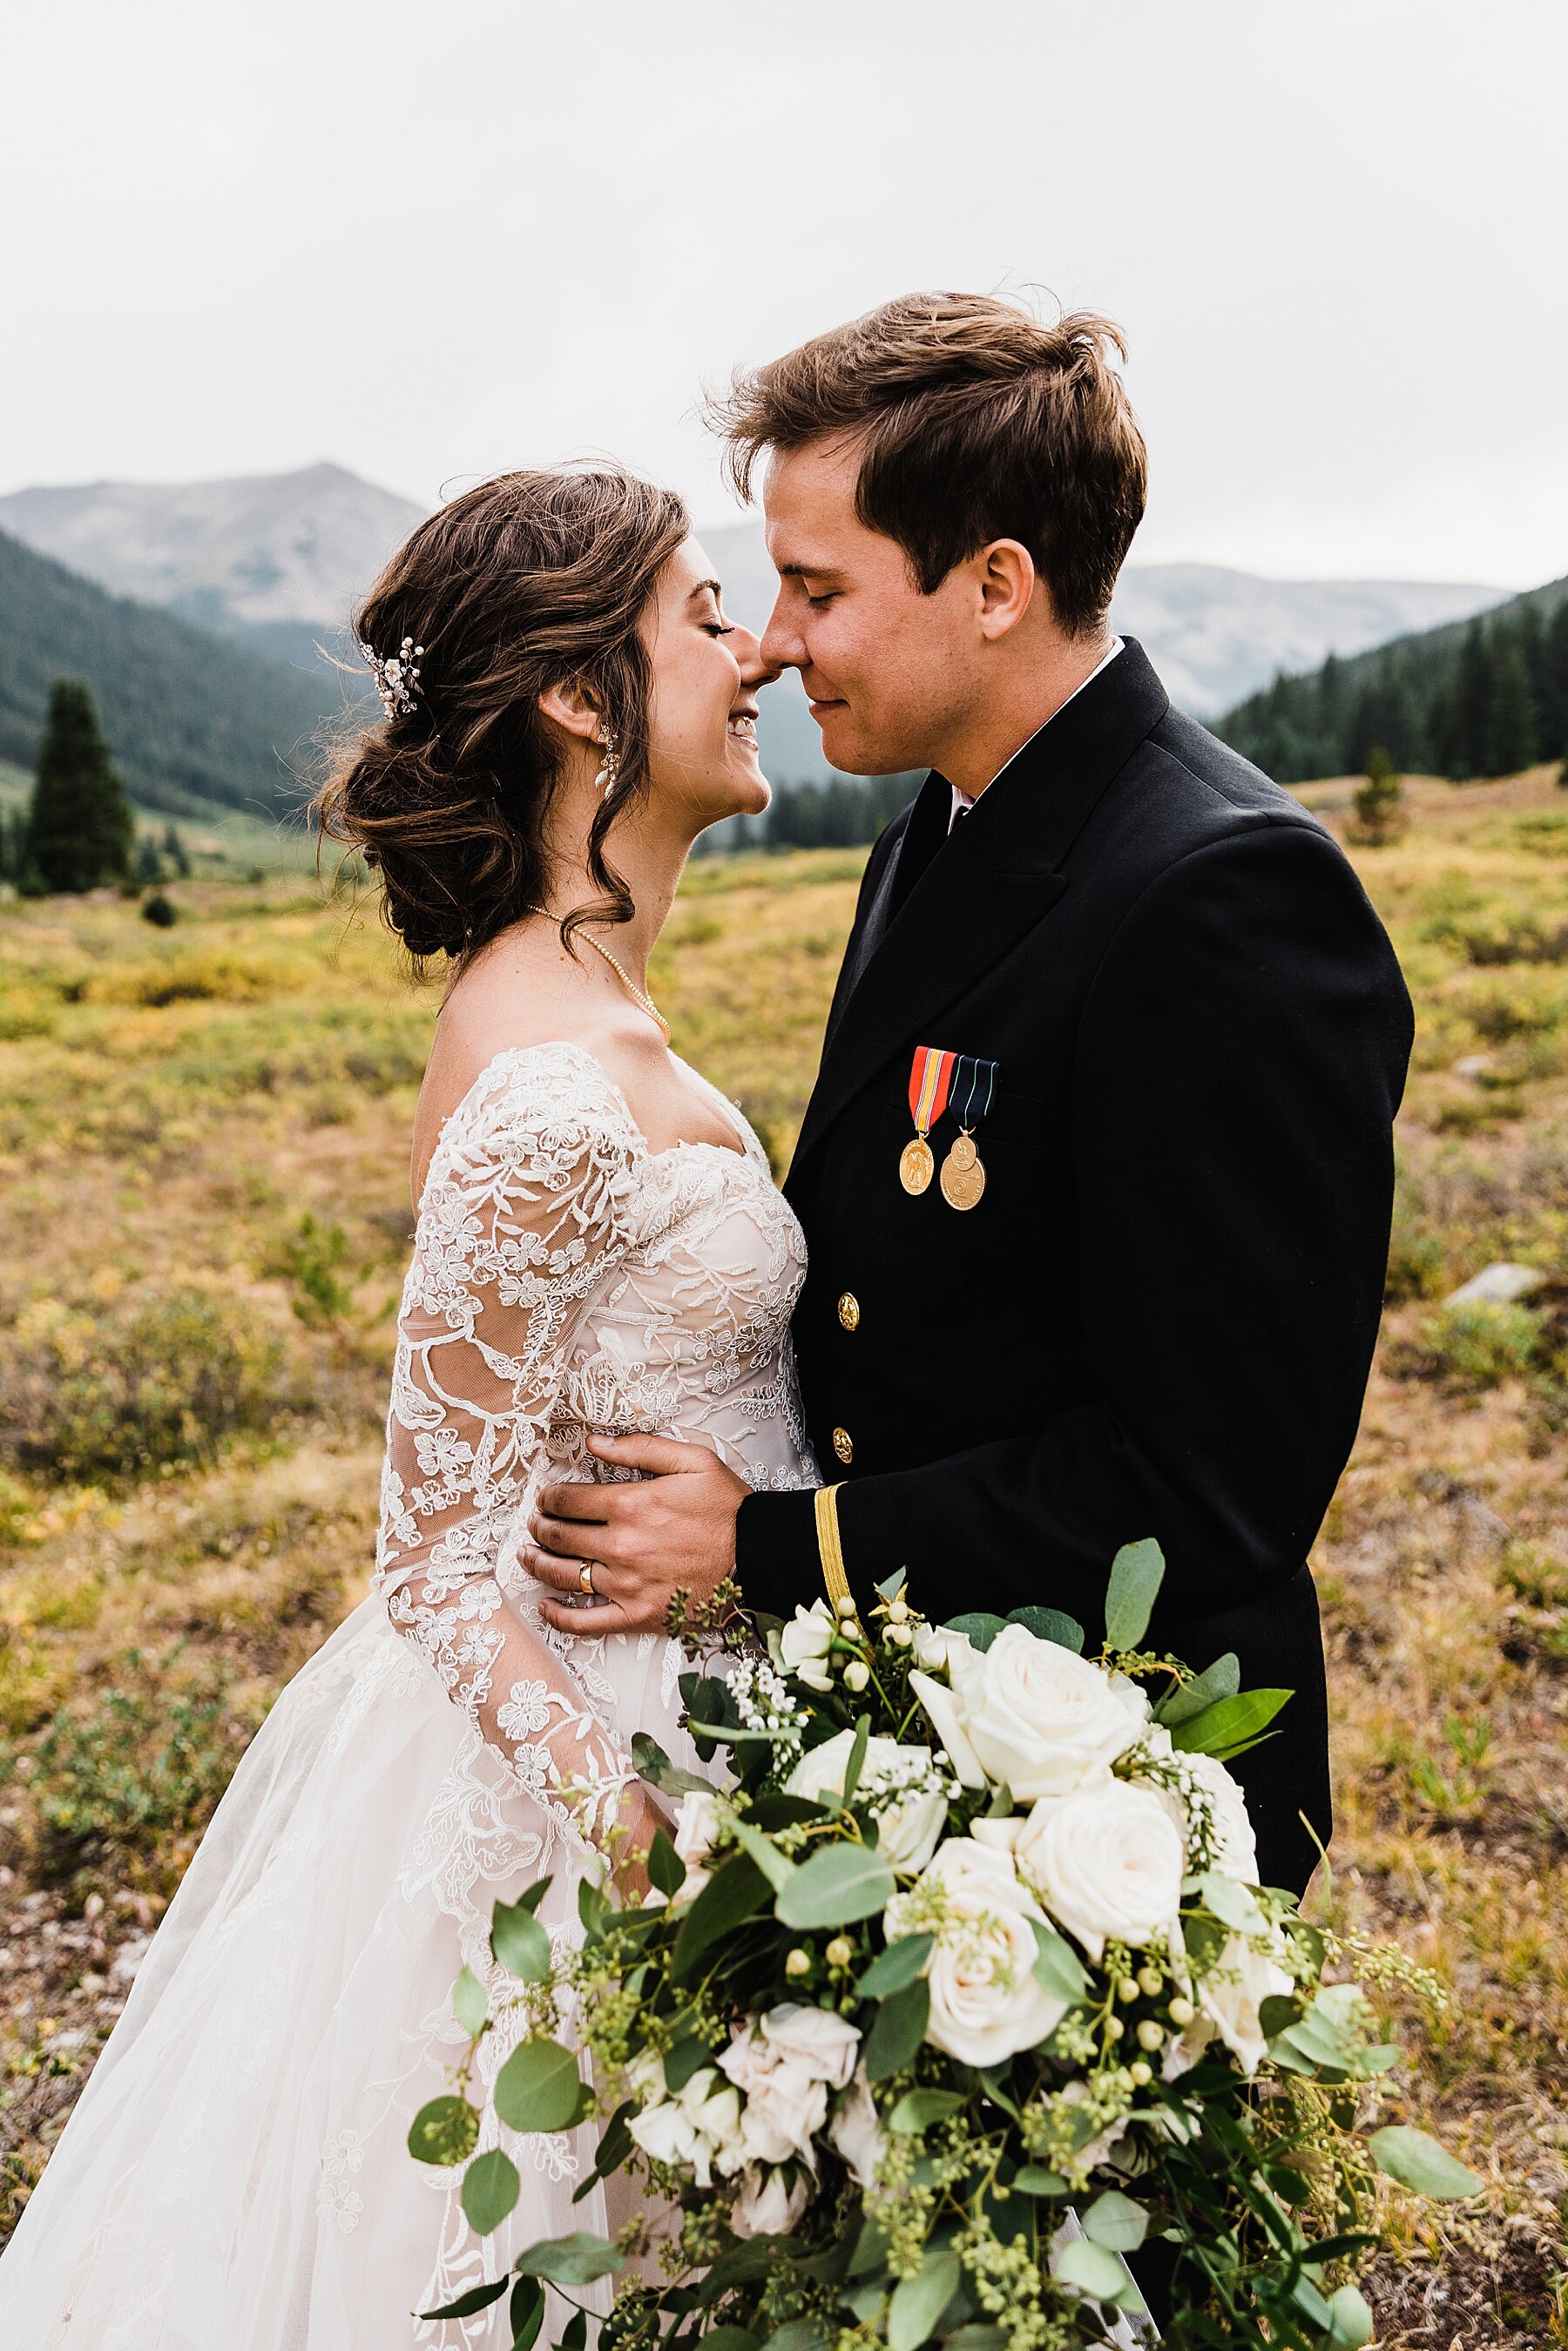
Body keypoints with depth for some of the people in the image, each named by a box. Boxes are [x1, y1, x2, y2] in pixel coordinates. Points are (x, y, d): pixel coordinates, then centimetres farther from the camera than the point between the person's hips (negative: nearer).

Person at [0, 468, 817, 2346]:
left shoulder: (574, 1000, 2)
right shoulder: (550, 1092, -28)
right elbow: (441, 1566, -23)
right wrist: (670, 1879, -27)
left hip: (648, 1720, 9)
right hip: (573, 1755, -8)